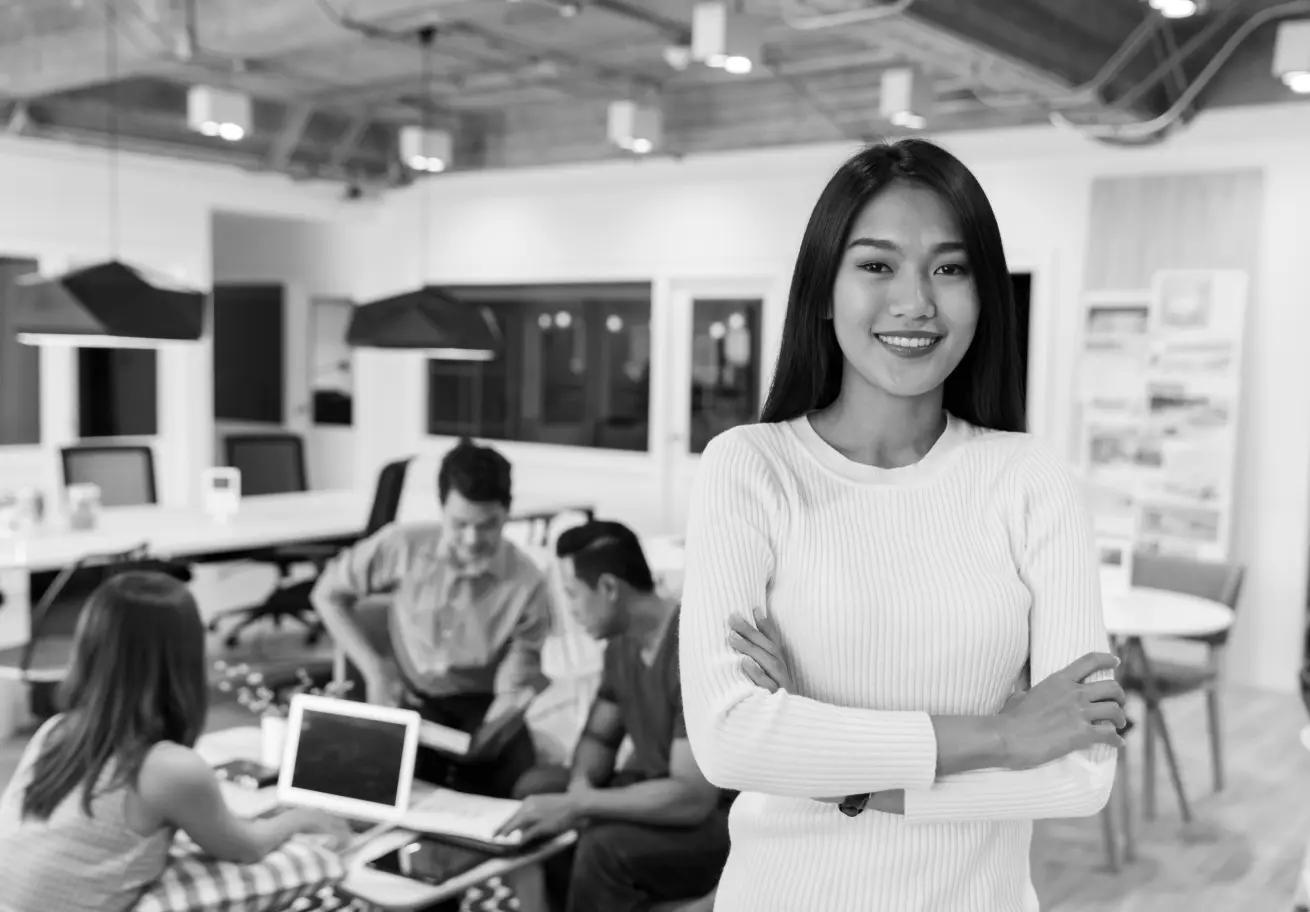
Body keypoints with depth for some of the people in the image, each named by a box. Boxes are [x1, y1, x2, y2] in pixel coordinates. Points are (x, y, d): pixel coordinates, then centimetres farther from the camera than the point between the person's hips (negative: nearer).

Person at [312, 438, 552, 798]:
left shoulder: (526, 584, -15)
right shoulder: (404, 546, -13)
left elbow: (515, 690, -12)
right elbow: (328, 594, 3)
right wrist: (374, 670, -6)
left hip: (484, 707, 0)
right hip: (411, 698, 1)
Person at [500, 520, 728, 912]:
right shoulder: (622, 643, 3)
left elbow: (693, 798, -28)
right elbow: (599, 736, 12)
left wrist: (577, 806, -27)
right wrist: (581, 787, -11)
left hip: (714, 818, -8)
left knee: (605, 845, -30)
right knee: (535, 787, -2)